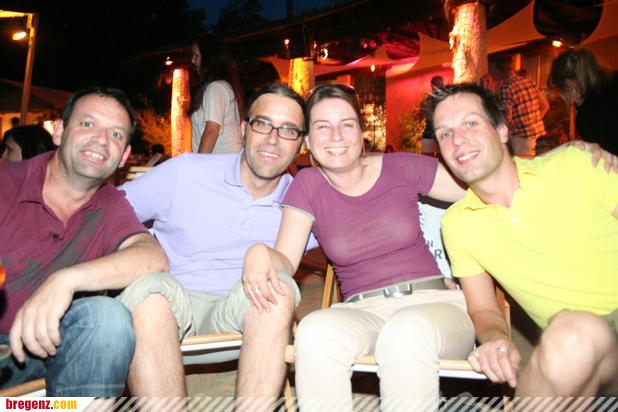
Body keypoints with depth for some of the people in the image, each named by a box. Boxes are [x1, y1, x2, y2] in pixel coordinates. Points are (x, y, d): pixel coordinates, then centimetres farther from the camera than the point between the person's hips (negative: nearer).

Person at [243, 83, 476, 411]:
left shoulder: (401, 167, 1)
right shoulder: (307, 184, 4)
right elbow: (286, 261, -4)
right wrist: (259, 253, -24)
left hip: (430, 302, 0)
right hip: (363, 313, 1)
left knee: (406, 333, -35)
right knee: (315, 331, -32)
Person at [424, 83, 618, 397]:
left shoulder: (575, 163, -1)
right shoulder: (456, 224, 5)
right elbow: (483, 310, 10)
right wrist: (495, 338, -14)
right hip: (575, 347, 1)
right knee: (572, 331, -34)